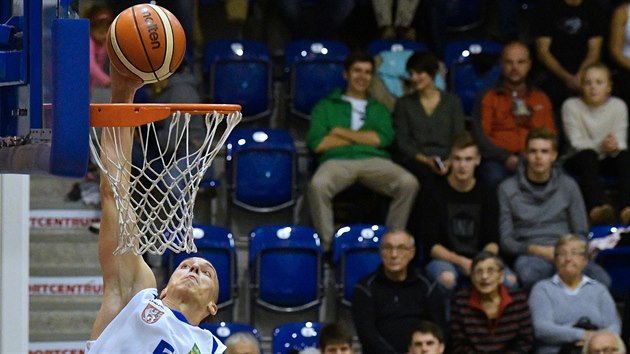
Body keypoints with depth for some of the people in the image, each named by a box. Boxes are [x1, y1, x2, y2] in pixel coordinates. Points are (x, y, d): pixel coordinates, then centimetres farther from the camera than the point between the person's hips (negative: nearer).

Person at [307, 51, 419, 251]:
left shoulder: (379, 109, 29)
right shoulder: (326, 107, 22)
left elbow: (383, 138, 7)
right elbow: (317, 144, 5)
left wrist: (342, 132, 3)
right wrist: (364, 137, 6)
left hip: (374, 161, 2)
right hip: (337, 161, -2)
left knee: (409, 183, -30)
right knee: (318, 185, -39)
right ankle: (327, 244, -27)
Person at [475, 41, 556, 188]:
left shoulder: (542, 99, 25)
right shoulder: (488, 97, 16)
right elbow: (480, 136, 5)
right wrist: (506, 158, -11)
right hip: (498, 161, -2)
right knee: (495, 177, -39)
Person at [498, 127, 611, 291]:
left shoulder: (568, 186, 15)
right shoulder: (508, 189, 9)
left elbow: (581, 234, 16)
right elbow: (506, 240, 5)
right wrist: (538, 250, -12)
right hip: (530, 254, -2)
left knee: (601, 278, -32)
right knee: (528, 274, -42)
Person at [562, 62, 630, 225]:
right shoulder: (571, 106, -5)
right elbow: (576, 143, -13)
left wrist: (614, 146, -34)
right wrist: (601, 145, -33)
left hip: (607, 162, 2)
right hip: (578, 161, -2)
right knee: (589, 155, -37)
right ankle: (596, 208, -61)